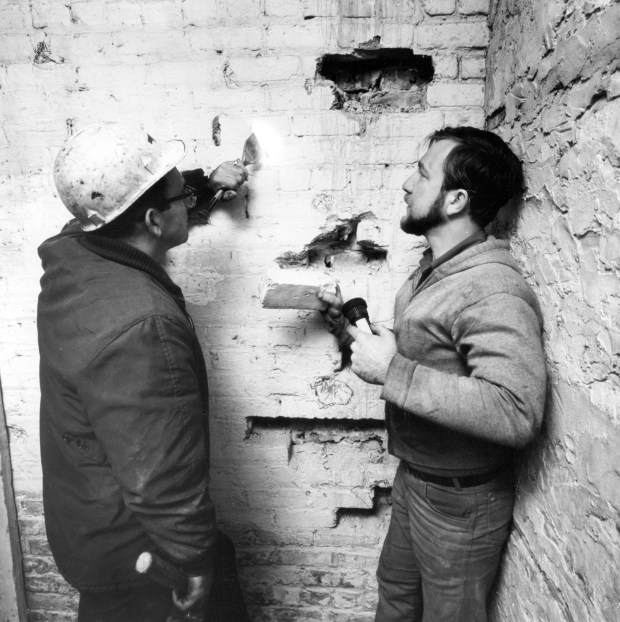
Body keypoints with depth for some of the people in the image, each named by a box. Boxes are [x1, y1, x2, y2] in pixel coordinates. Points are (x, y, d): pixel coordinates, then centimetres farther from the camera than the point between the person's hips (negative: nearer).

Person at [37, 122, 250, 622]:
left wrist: (206, 184, 20)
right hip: (132, 550, -8)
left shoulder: (73, 252, -9)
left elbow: (128, 209, 14)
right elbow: (164, 483, -33)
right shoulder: (140, 331, -38)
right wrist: (198, 567, -17)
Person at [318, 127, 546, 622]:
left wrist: (392, 372, -35)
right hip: (415, 478, 8)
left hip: (458, 501, -8)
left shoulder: (493, 292, -28)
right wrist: (351, 330, -3)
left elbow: (516, 413, -39)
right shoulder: (434, 270, 3)